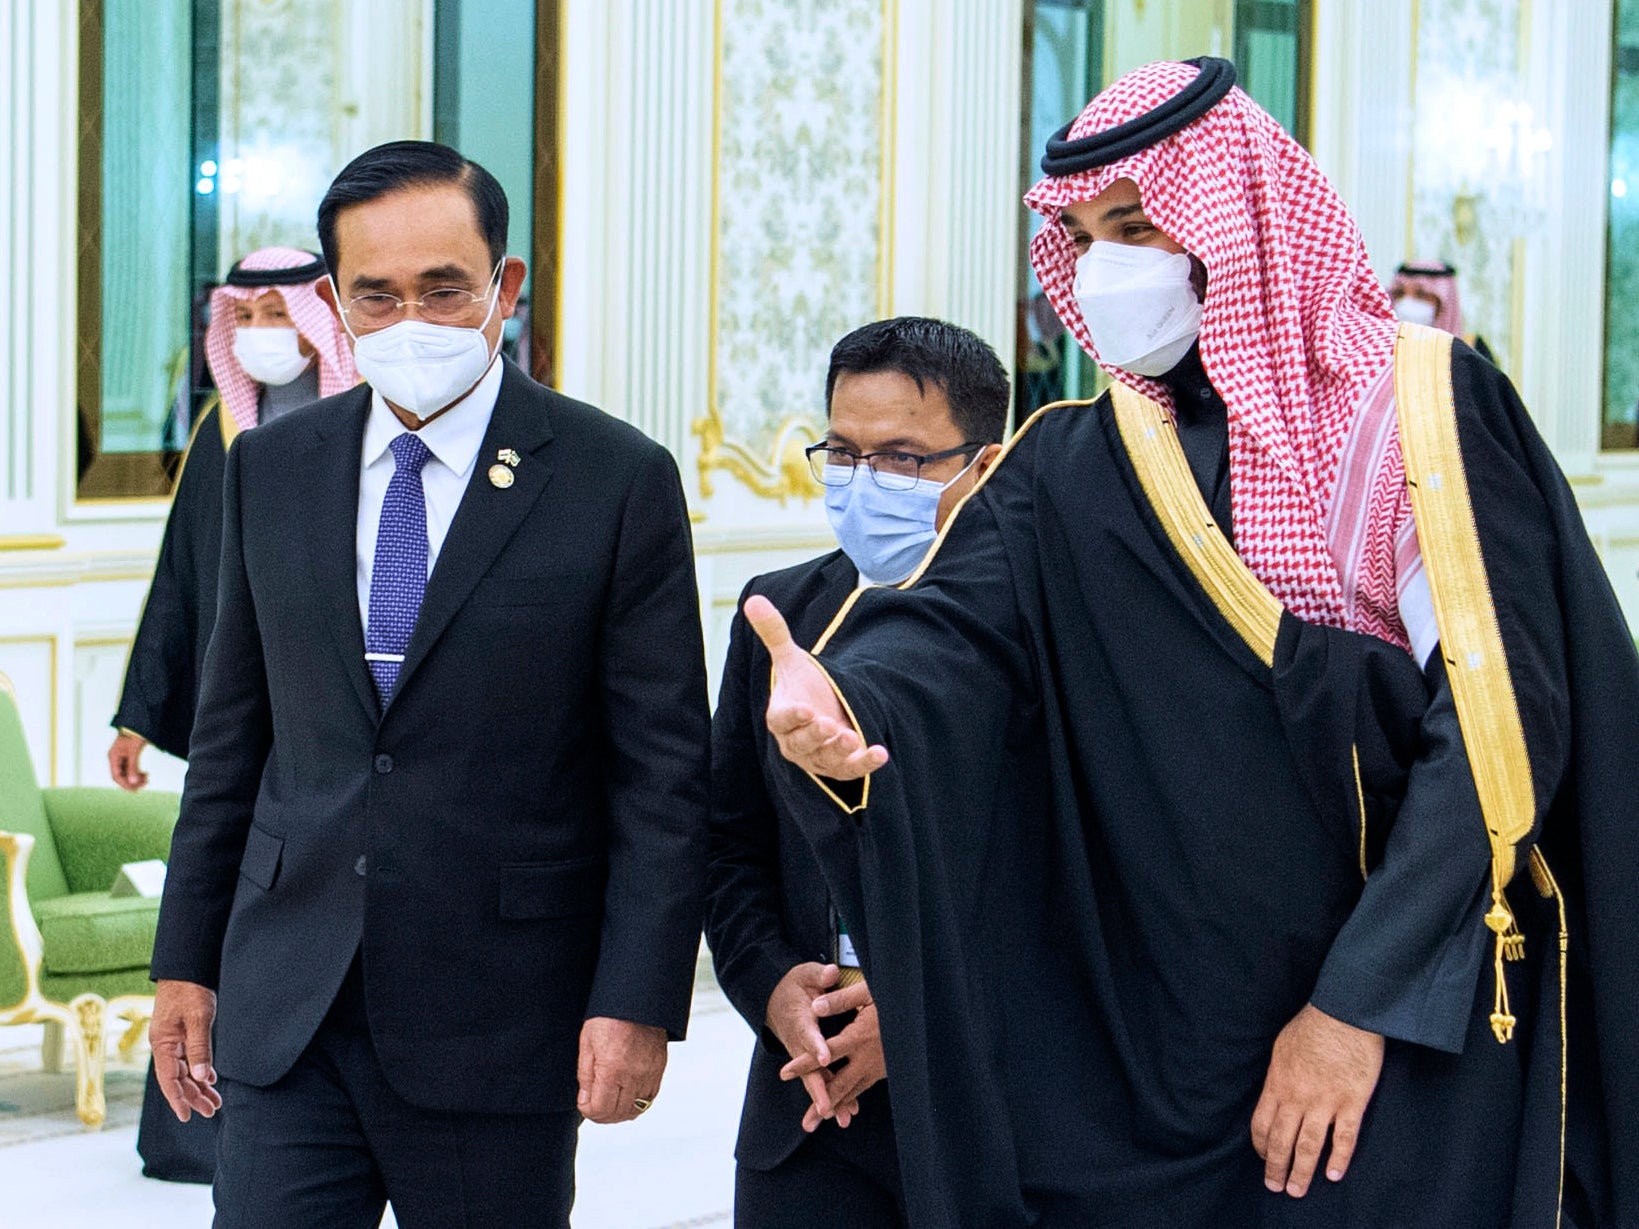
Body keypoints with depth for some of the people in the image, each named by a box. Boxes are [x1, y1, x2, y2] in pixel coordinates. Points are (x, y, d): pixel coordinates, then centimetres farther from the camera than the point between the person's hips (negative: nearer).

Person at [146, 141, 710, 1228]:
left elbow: (664, 771, -6)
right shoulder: (271, 468, 8)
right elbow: (233, 736, 14)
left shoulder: (620, 481, -5)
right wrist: (187, 961, 11)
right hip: (288, 1011, 3)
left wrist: (639, 1003, -12)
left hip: (498, 1019, -3)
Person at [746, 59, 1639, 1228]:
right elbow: (954, 628, -11)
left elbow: (1503, 714, -10)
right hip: (1149, 1057, 3)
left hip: (1417, 1034, -3)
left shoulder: (1431, 407, -4)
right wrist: (844, 706, -34)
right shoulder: (1072, 469, 6)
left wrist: (1367, 999, -15)